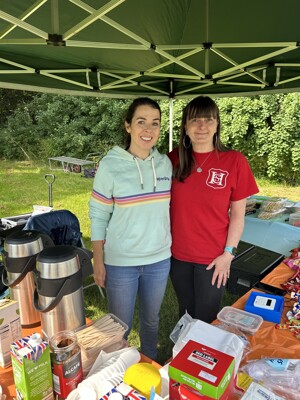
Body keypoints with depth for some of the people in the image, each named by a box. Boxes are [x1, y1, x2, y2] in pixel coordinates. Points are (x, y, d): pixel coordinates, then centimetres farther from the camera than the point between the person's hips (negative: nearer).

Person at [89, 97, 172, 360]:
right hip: (120, 261, -3)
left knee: (151, 319, 23)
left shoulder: (165, 163, -1)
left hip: (159, 259, 4)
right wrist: (98, 261, -7)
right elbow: (98, 216, -8)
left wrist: (170, 245, 11)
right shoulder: (111, 164, -13)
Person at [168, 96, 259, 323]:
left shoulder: (234, 161, -10)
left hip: (213, 259, -2)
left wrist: (228, 253, -9)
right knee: (186, 312, 23)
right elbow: (167, 204, 6)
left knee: (205, 319, 15)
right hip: (178, 254, 3)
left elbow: (238, 215, -6)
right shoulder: (174, 159, -2)